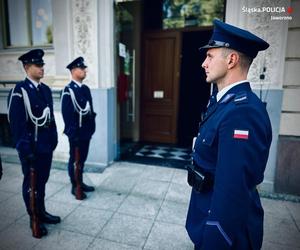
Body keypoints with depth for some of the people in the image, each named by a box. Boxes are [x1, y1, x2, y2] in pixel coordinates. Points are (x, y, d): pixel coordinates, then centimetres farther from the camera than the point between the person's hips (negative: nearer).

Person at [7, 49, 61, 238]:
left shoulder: (46, 89, 9)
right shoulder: (19, 91, -12)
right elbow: (16, 123, -15)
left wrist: (54, 139, 10)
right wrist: (24, 148, -16)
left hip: (46, 145, 6)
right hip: (31, 147, -6)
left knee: (42, 180, 18)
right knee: (31, 183, 10)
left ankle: (42, 212, 36)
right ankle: (34, 219, 27)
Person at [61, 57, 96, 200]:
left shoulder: (86, 88, 11)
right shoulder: (68, 90, -13)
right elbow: (66, 113, -17)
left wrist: (92, 127, 12)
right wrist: (72, 133, -17)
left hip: (86, 131, 8)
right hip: (76, 133, -7)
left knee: (82, 159, 18)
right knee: (74, 160, 7)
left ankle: (80, 183, 33)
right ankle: (75, 187, 21)